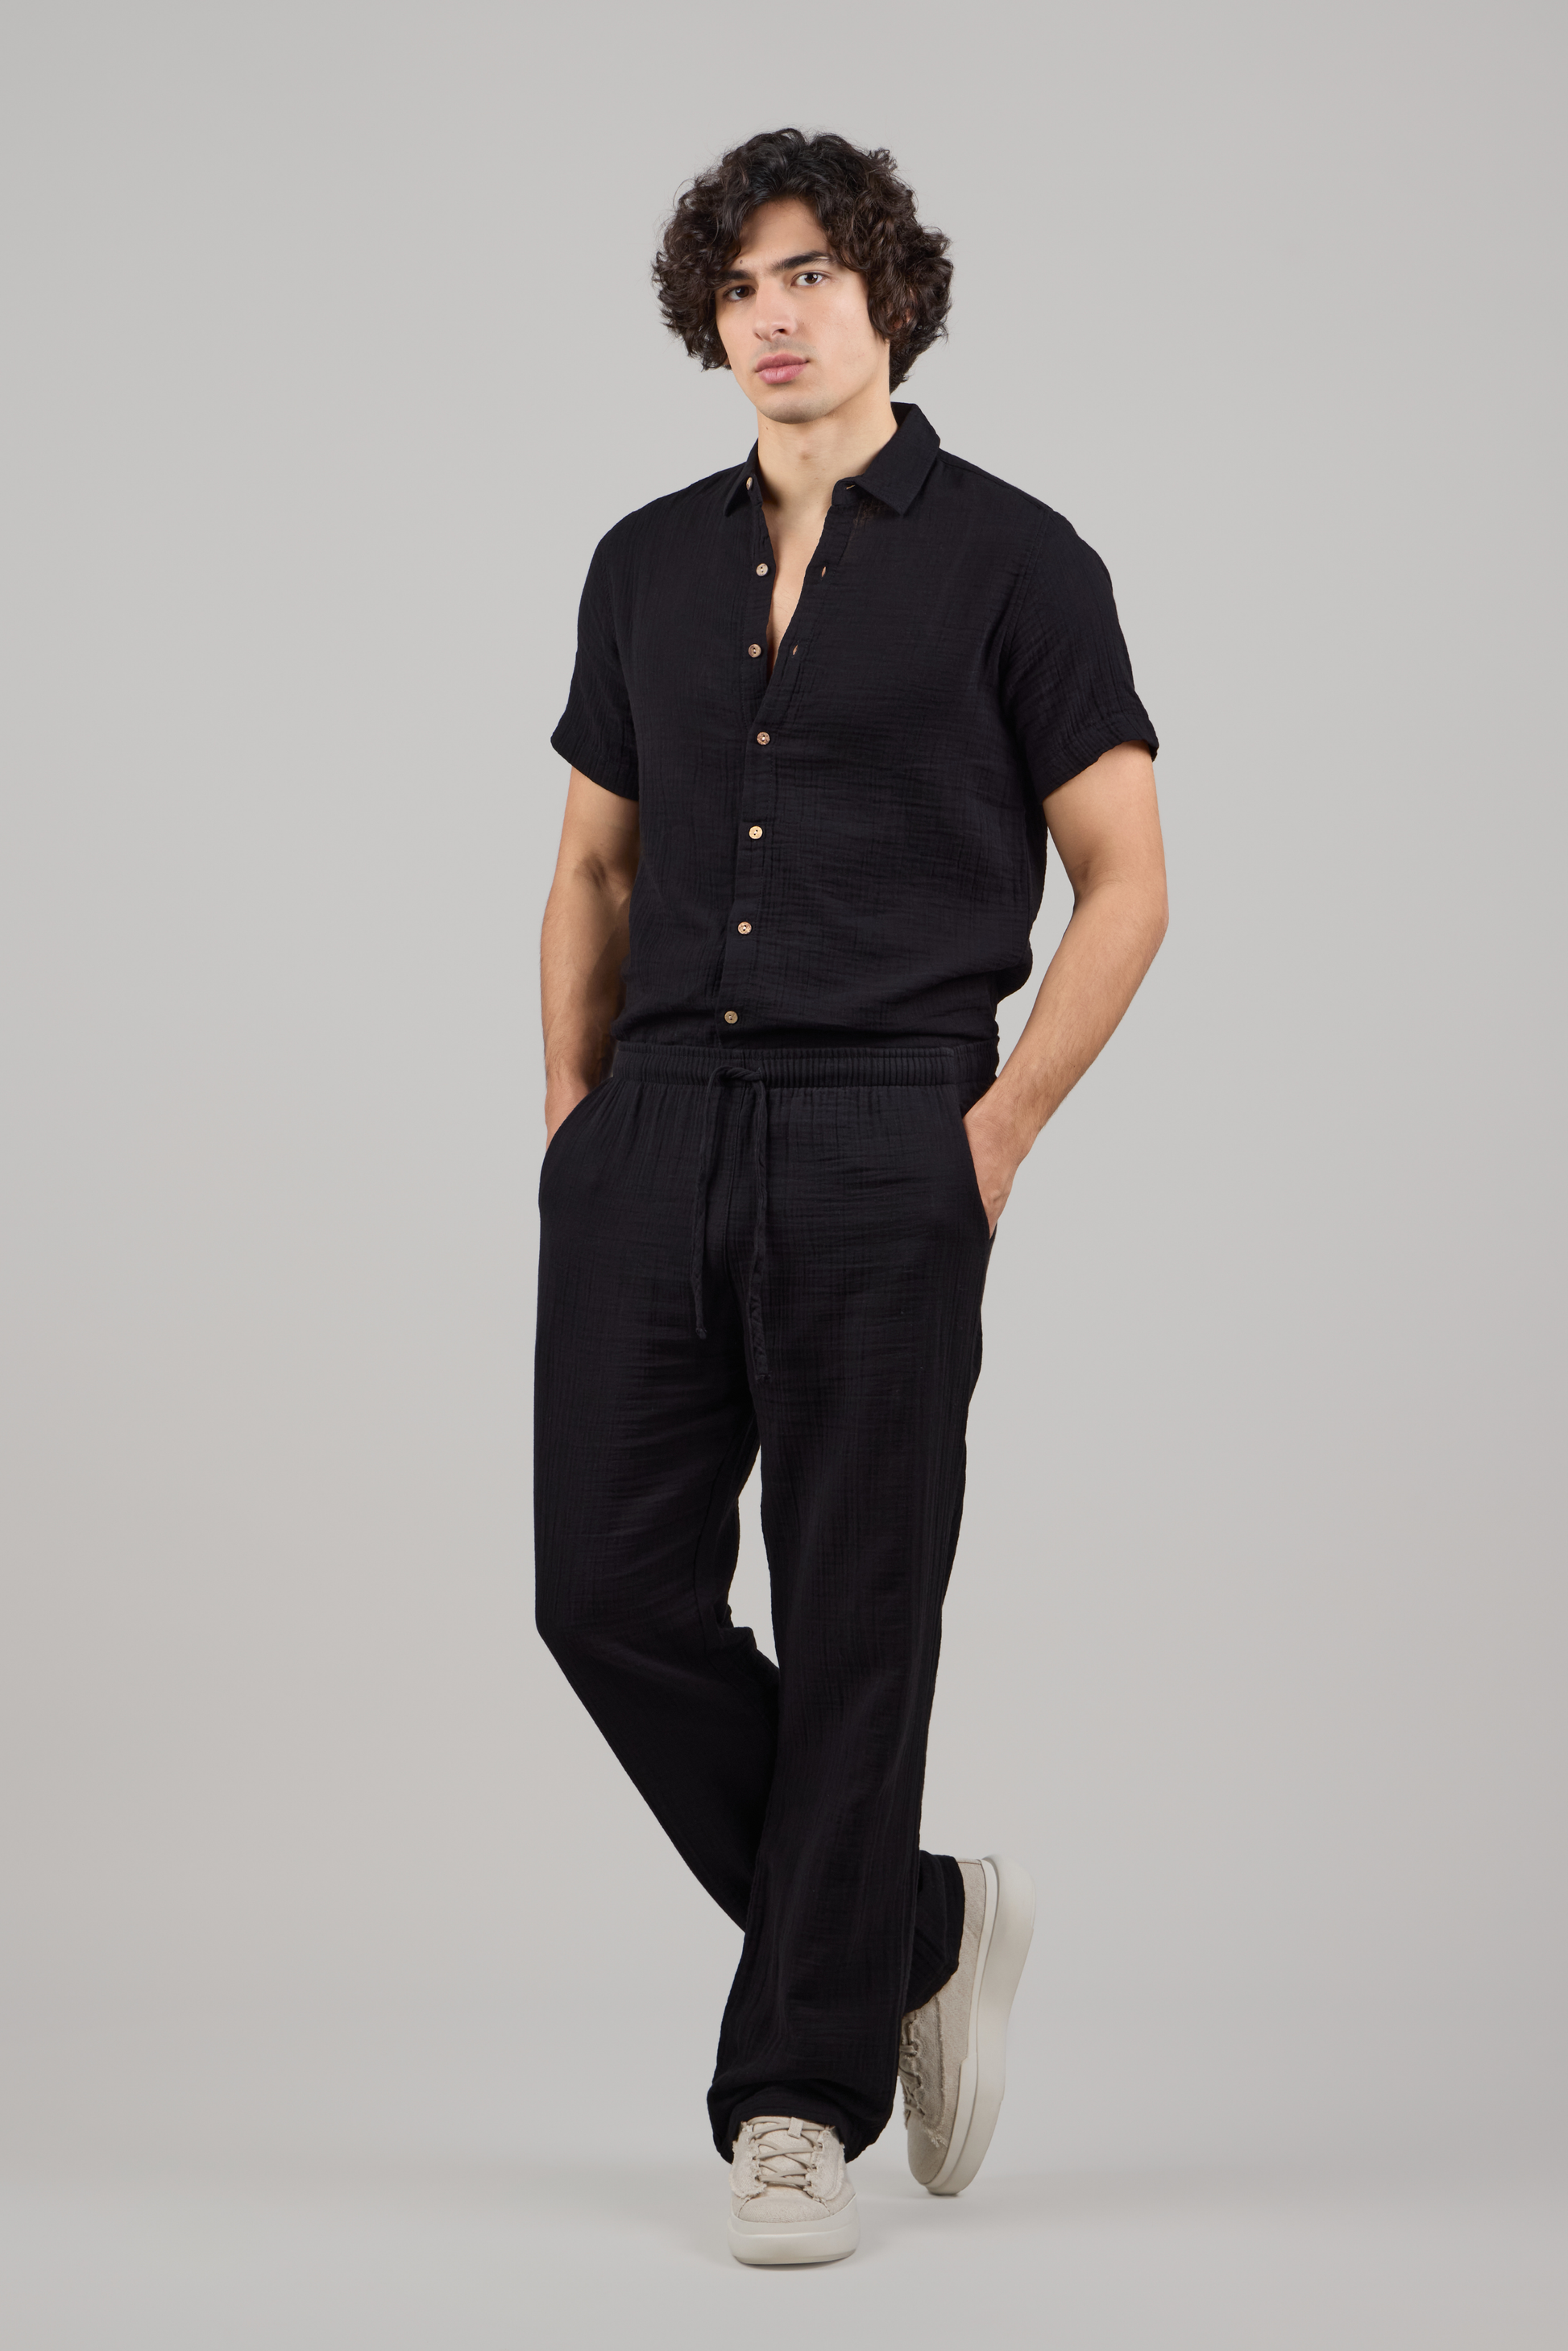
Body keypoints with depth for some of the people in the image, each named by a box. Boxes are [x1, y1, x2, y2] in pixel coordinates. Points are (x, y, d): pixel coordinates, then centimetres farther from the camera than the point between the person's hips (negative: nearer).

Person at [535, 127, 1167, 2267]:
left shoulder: (1011, 561, -1)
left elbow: (1124, 886, -1)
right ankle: (918, 1927, 21)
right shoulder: (649, 567, 14)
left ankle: (799, 2096, 12)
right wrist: (577, 1112, 9)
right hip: (654, 1138, 5)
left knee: (853, 1627, 0)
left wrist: (998, 1128, -9)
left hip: (880, 1148, -5)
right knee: (612, 1587, 1)